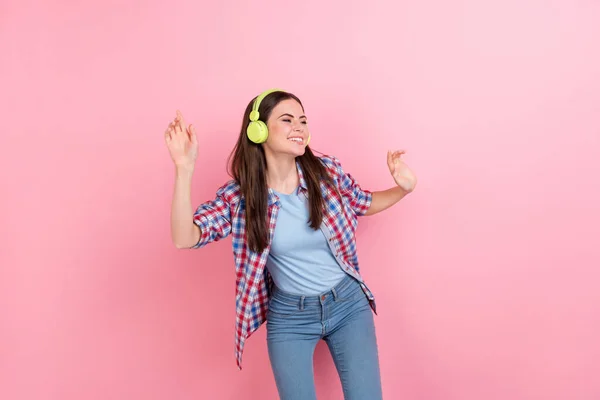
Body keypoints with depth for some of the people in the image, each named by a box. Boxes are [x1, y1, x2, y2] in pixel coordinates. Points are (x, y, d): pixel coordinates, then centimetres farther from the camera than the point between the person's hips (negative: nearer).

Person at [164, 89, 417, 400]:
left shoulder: (328, 170, -10)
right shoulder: (239, 195, -13)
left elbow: (364, 204, 10)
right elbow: (184, 238, -24)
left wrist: (403, 188, -9)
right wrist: (184, 168, -33)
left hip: (348, 303, 1)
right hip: (289, 316, -1)